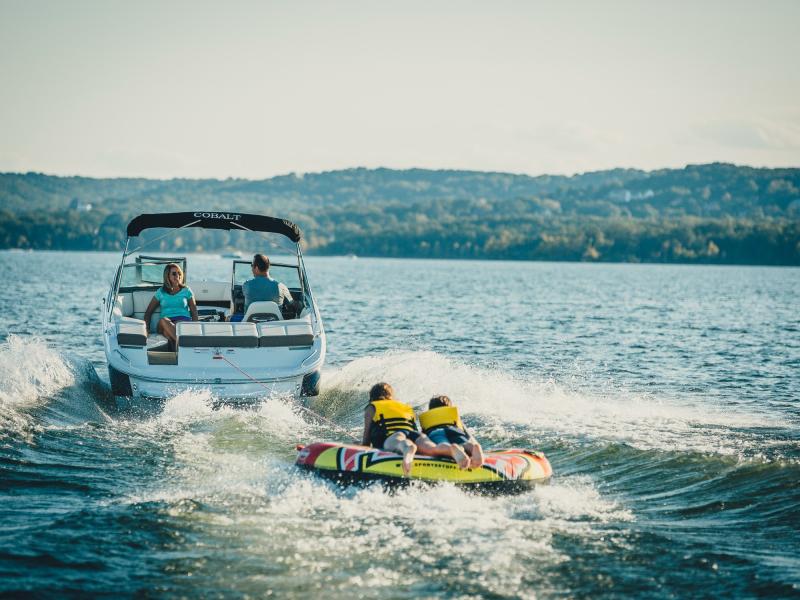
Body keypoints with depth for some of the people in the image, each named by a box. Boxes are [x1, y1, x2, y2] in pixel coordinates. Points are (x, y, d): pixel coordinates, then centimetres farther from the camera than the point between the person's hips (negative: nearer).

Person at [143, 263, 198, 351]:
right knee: (163, 321, -38)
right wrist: (146, 328, -1)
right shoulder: (161, 292, 18)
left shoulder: (186, 291, 17)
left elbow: (194, 312, 13)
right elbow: (148, 312, 18)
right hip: (165, 324, 0)